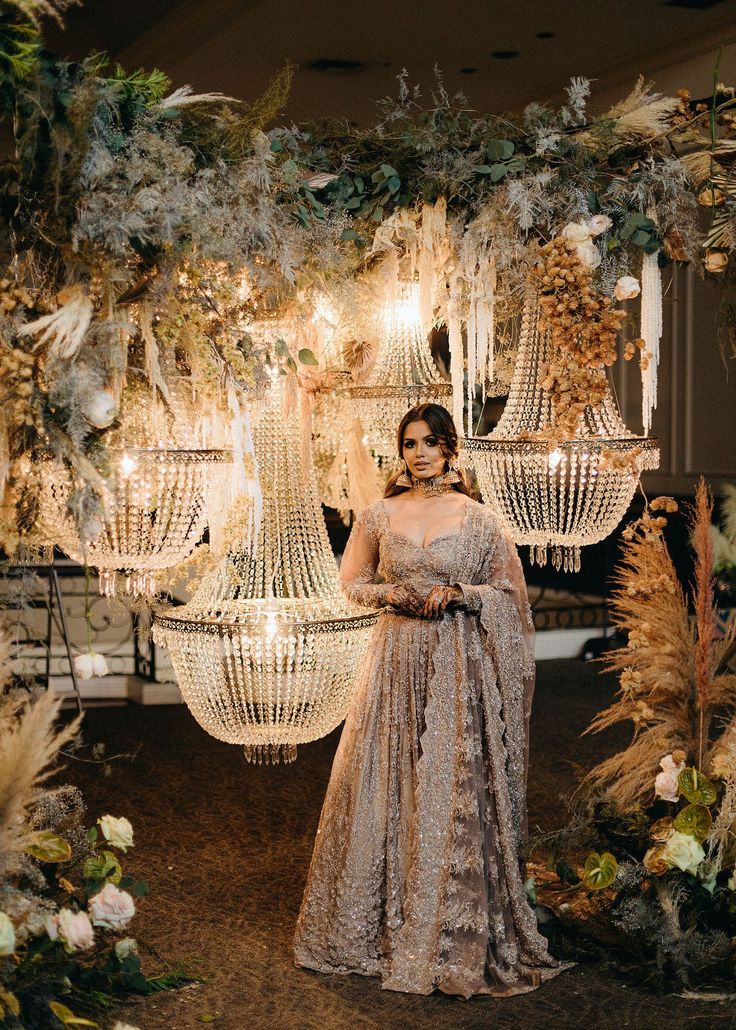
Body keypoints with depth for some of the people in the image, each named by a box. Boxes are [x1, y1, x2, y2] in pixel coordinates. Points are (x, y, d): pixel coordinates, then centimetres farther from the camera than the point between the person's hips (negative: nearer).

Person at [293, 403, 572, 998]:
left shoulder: (476, 518, 1)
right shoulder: (380, 515, 6)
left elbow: (507, 591, 5)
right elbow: (352, 581, 15)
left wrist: (457, 593, -10)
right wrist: (390, 594, -4)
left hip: (458, 664, -2)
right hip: (396, 658, 2)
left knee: (454, 789, -3)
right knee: (384, 784, 3)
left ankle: (454, 935, 7)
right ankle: (383, 923, 16)